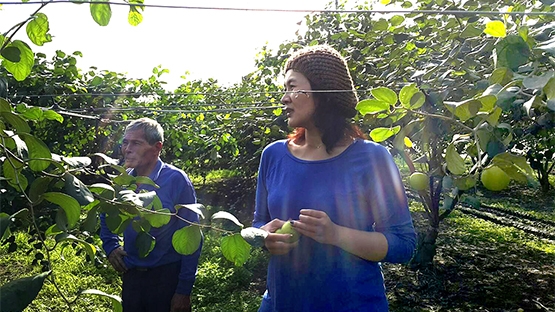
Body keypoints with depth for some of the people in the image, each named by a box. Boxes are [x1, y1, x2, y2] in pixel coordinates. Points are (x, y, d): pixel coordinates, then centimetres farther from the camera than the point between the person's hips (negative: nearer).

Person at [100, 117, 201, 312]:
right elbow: (106, 217, 21)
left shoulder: (176, 180, -15)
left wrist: (184, 290, -15)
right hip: (131, 276, 5)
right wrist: (111, 246, 5)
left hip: (167, 277, -5)